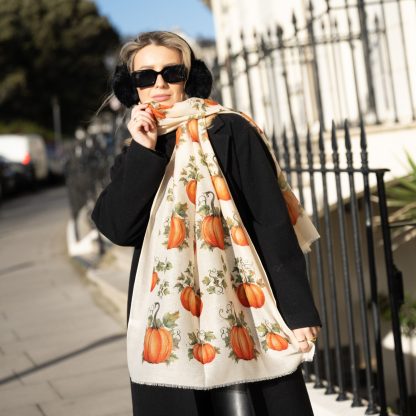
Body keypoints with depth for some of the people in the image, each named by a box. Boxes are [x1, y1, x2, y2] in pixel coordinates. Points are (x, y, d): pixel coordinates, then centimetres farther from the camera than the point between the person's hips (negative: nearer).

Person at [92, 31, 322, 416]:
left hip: (241, 317, -4)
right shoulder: (134, 156, 12)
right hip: (167, 325, 4)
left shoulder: (228, 132, -2)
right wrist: (143, 151, -10)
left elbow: (273, 222, -7)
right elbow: (118, 228, -4)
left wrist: (297, 309, -11)